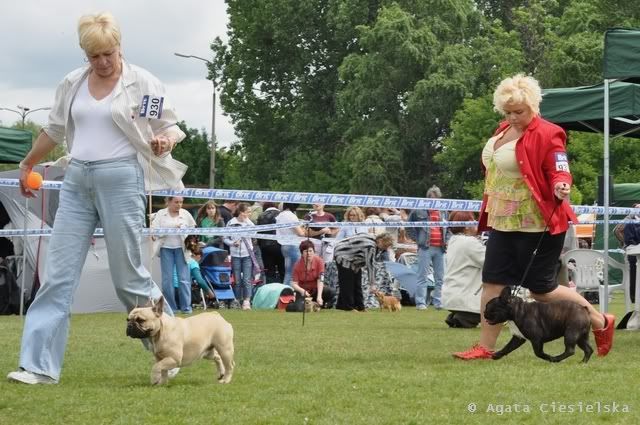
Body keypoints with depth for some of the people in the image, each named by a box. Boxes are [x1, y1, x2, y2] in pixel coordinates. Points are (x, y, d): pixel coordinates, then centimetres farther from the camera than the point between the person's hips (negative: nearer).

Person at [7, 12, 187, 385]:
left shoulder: (142, 82, -2)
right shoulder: (73, 84, 11)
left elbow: (171, 126, 3)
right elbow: (55, 130, 25)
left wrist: (165, 140, -19)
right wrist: (27, 165, 33)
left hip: (121, 179, -5)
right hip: (77, 181, 5)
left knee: (129, 275, -1)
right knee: (59, 274, -1)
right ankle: (40, 366, -3)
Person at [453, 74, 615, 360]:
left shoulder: (546, 135, -15)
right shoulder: (504, 130, 10)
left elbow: (560, 173, -20)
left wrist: (561, 188, -42)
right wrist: (490, 211, 23)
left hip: (536, 225, -8)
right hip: (503, 222, 8)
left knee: (542, 289, -1)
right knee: (492, 284, 3)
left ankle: (600, 323, 16)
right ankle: (485, 347, 8)